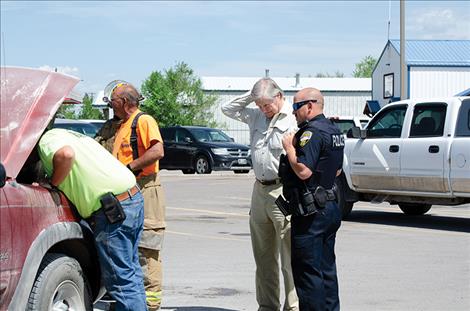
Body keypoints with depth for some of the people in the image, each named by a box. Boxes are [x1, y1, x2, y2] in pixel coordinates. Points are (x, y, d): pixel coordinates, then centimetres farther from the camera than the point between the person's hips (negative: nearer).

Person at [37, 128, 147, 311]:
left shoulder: (47, 140, -2)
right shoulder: (69, 135, 27)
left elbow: (66, 154, -24)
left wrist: (52, 184, -9)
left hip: (113, 209, -10)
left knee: (121, 280, -5)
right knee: (130, 273, 20)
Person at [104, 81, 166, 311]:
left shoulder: (144, 121, -8)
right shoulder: (122, 126, 22)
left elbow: (157, 151, -21)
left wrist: (130, 167, -19)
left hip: (144, 189, -10)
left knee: (146, 248, -10)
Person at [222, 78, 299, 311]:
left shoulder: (293, 119, -10)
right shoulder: (256, 116, 13)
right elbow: (227, 109, 24)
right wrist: (251, 96, 9)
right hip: (260, 190, 8)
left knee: (290, 257, -6)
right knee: (263, 257, 12)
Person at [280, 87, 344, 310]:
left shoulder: (312, 132, -18)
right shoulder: (334, 130, 14)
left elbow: (303, 171, -26)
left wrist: (289, 148, -14)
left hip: (311, 214, -10)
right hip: (330, 207, 10)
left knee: (308, 271, -5)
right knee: (327, 269, 15)